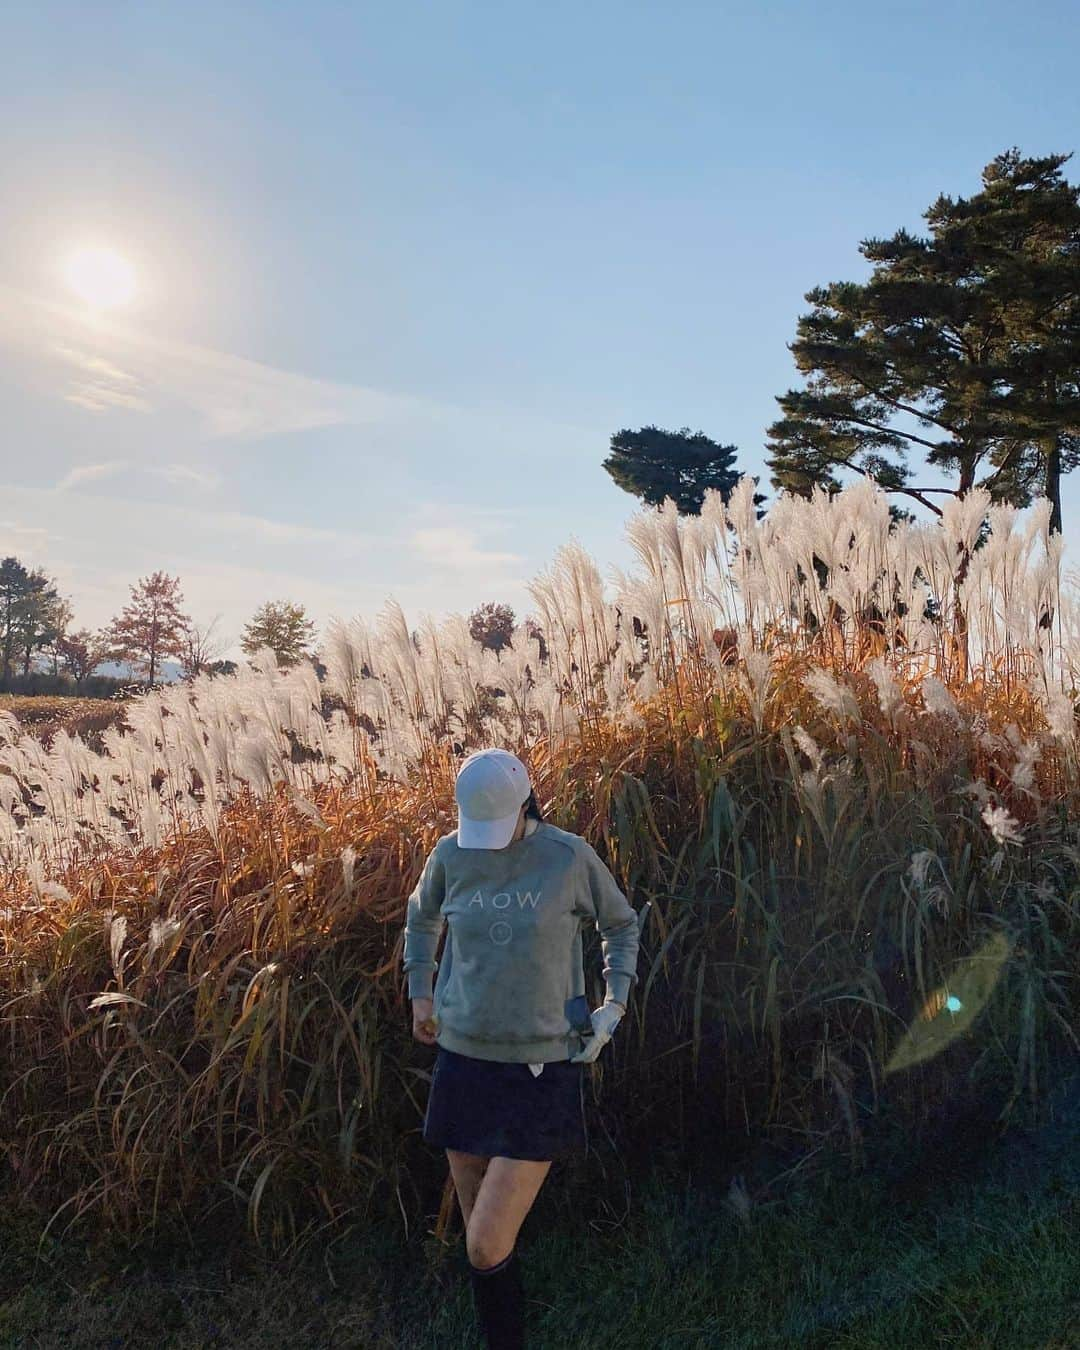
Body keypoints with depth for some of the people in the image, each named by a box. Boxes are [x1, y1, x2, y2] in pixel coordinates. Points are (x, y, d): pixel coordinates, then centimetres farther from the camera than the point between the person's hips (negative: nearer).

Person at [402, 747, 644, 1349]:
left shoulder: (570, 856, -11)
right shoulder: (451, 856, -3)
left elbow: (622, 924, 7)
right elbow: (422, 917, 20)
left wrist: (615, 1005, 0)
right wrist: (420, 993, 15)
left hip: (542, 1072, -3)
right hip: (463, 1061, 4)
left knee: (485, 1246, -8)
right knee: (484, 1239, 16)